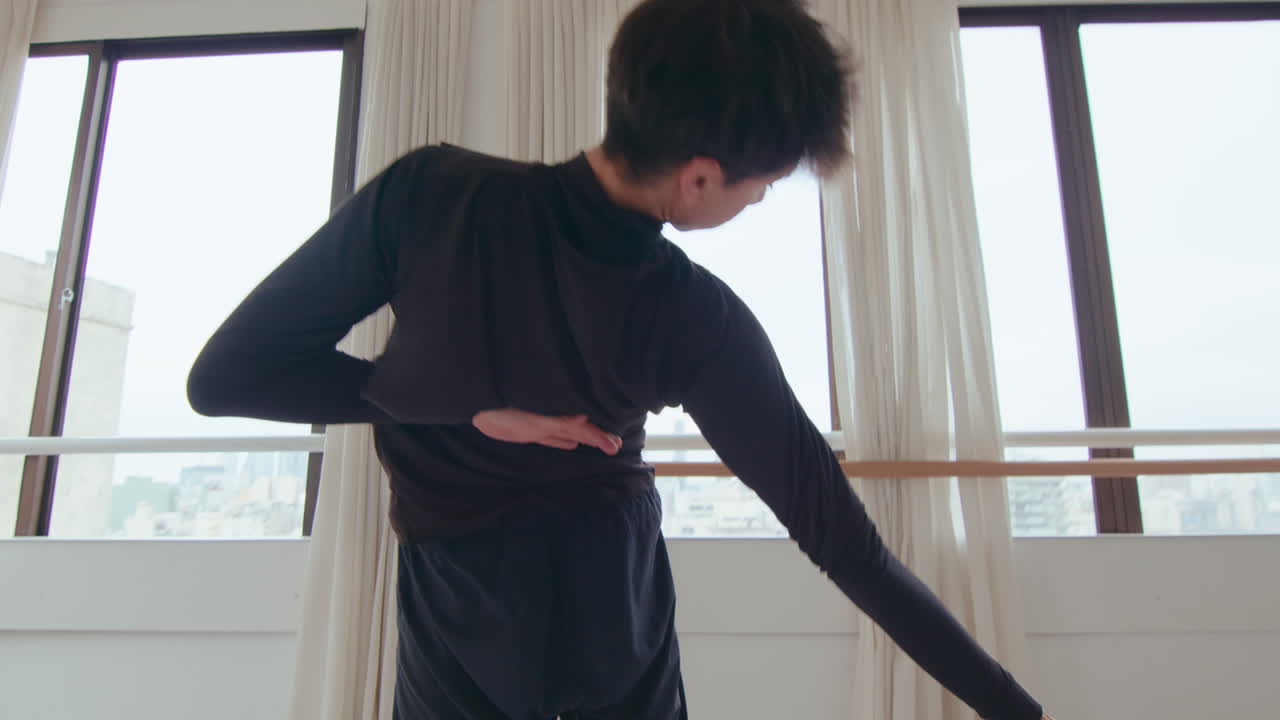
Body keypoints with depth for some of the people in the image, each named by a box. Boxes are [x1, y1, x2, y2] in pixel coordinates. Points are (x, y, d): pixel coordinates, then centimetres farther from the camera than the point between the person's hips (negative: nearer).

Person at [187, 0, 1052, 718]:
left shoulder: (428, 192, -26)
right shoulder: (700, 324, -25)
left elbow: (224, 376, -17)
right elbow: (841, 538, -19)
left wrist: (469, 407, -21)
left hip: (458, 600, 1)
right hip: (612, 590, 0)